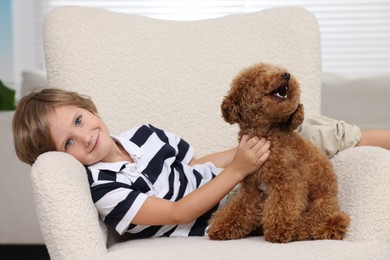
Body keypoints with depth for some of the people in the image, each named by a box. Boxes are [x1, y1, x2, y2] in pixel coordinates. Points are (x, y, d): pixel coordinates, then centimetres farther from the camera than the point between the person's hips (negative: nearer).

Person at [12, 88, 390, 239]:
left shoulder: (142, 134, 4)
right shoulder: (103, 188, -19)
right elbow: (178, 213, -21)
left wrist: (247, 150, 2)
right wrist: (238, 170, -26)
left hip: (227, 182, 7)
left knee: (312, 133, -4)